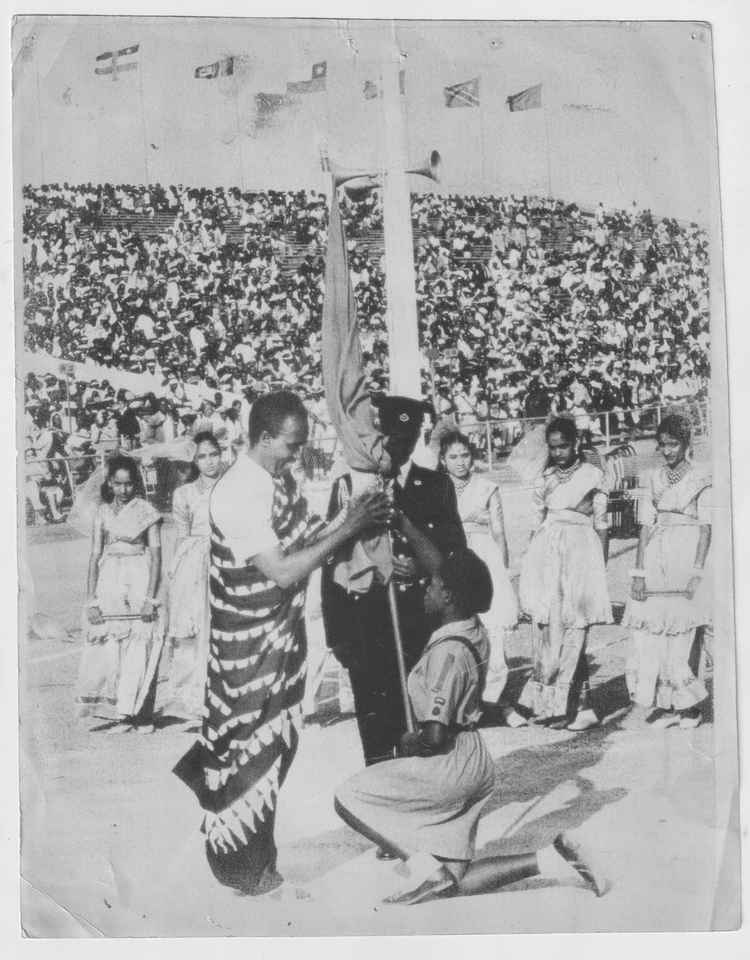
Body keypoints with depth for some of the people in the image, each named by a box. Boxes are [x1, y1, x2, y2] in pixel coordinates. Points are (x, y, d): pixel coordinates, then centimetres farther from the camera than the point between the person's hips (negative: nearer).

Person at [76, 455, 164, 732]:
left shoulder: (146, 511, 0)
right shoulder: (102, 512, 8)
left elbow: (156, 555, -4)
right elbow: (95, 556, 8)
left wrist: (150, 597, -12)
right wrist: (91, 600, 2)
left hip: (140, 581, -3)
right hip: (109, 582, 3)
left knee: (139, 649, -4)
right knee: (109, 649, 1)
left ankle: (141, 714, 3)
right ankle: (123, 712, 9)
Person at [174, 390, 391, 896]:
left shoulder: (282, 479, 1)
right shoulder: (238, 494, -26)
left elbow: (307, 536, 7)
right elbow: (283, 571, -28)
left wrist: (351, 518, -10)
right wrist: (348, 527, -26)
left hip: (283, 631, 8)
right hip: (250, 641, -8)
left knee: (274, 737, 22)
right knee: (252, 746, 7)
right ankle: (241, 862, 25)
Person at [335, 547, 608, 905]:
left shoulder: (446, 651, -23)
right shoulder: (475, 632, 3)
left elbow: (434, 737, -24)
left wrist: (408, 742, -4)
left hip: (452, 765, -9)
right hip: (474, 761, 9)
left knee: (347, 797, -1)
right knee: (452, 883, 14)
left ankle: (423, 866, -6)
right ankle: (550, 858, 5)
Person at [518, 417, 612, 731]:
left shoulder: (592, 476, 4)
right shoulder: (544, 479, 15)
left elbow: (601, 525, 5)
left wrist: (601, 568, 1)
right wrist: (530, 566, 12)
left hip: (580, 553, -3)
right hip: (546, 554, 3)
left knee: (572, 630, -6)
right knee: (547, 628, -2)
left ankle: (564, 703, 1)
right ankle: (551, 703, 5)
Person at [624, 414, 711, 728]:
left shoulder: (701, 479, -1)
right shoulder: (654, 479, 11)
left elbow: (705, 529, -5)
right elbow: (646, 526, 8)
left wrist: (696, 572, -13)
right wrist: (639, 571, 0)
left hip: (687, 557, -4)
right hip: (655, 559, 4)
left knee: (680, 634, -4)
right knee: (648, 634, 0)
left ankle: (688, 704, 13)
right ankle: (665, 704, 10)